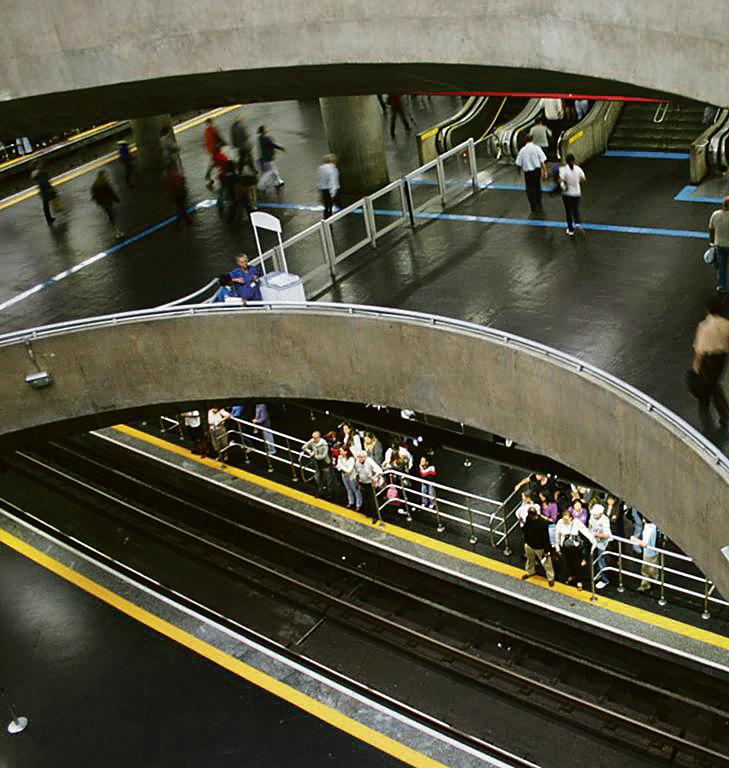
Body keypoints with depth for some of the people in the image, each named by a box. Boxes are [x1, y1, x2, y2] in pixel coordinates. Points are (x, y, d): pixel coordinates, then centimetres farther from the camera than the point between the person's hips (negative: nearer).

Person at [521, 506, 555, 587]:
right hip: (529, 545, 5)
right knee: (530, 560, 30)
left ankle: (550, 578, 34)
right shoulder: (528, 519, -15)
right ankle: (531, 572, 57)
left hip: (540, 547, -5)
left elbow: (546, 537, -24)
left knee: (546, 563, 13)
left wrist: (547, 550, -18)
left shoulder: (543, 523, -32)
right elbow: (525, 531, 3)